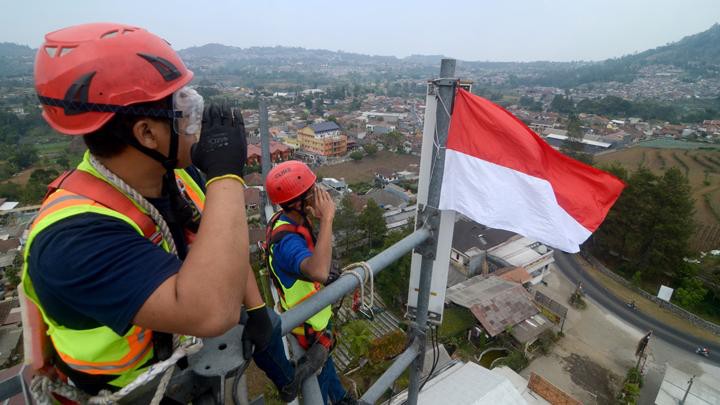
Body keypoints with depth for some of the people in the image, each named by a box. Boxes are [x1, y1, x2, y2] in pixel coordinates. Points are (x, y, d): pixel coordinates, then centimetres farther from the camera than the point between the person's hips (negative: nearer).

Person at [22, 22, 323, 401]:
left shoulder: (177, 175, -16)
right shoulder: (74, 236, -38)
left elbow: (226, 249, -3)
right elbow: (210, 313, -50)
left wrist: (256, 309, -8)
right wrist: (226, 175, -45)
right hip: (136, 390, -5)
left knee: (263, 323, 16)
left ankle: (287, 381, 45)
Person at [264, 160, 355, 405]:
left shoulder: (288, 219, -9)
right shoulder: (286, 240, -38)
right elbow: (319, 273, -58)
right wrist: (326, 218, -49)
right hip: (308, 323, -9)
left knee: (324, 359, 33)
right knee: (317, 375, 18)